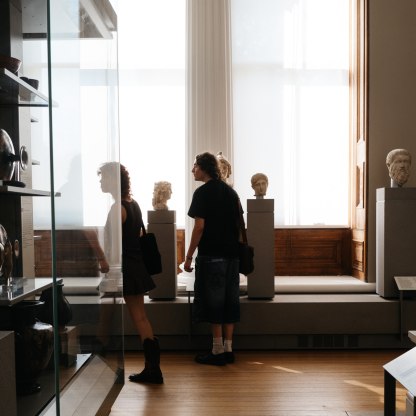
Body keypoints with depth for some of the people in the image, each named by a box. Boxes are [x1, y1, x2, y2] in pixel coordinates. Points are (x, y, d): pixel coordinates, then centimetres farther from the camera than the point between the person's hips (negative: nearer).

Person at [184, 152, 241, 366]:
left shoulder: (202, 192, -9)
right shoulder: (231, 191, 13)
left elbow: (199, 227, -14)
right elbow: (238, 224, 15)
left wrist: (188, 256, -9)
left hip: (211, 254, -7)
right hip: (232, 254, 7)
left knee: (213, 300, 0)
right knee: (230, 299, 9)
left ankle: (217, 352, 5)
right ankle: (228, 350, 15)